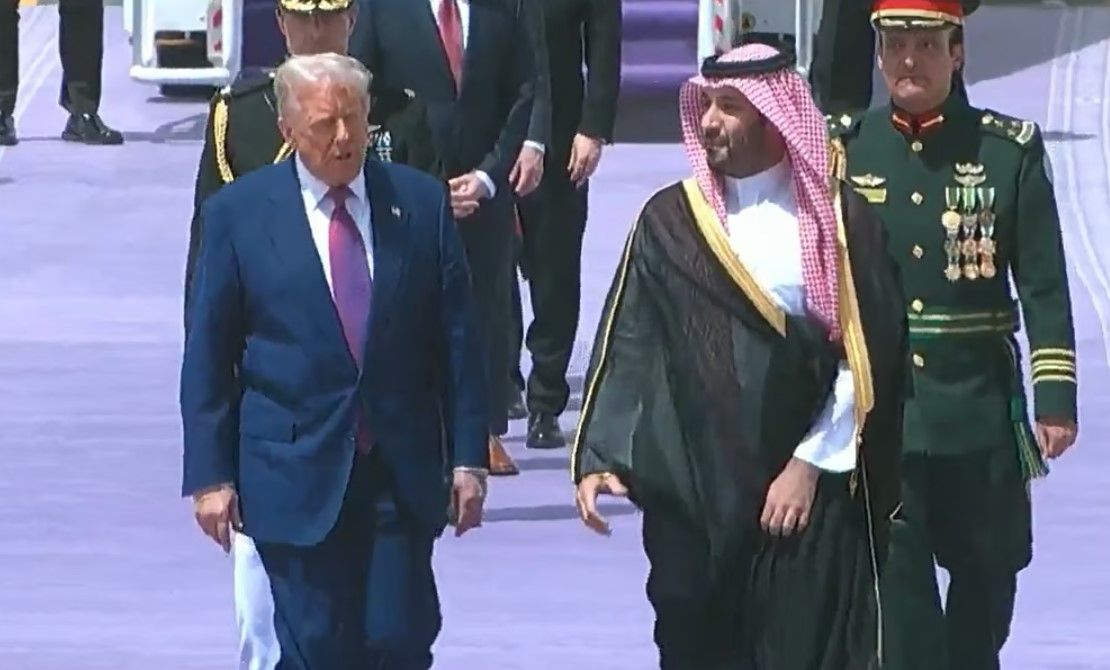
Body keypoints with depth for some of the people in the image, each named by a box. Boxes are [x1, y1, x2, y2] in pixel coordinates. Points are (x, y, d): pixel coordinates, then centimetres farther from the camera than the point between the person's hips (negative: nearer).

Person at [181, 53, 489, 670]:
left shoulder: (422, 203, 4)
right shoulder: (238, 214, 0)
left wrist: (469, 457, 3)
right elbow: (208, 357, 2)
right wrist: (210, 474, -3)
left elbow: (459, 339, 7)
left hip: (402, 475, 2)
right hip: (296, 475, -1)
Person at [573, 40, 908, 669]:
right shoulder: (670, 222, 6)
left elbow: (864, 357, -3)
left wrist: (810, 465, -8)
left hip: (811, 495, -2)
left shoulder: (841, 221, 1)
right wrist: (599, 459, -10)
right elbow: (626, 348, 2)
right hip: (691, 494, 2)